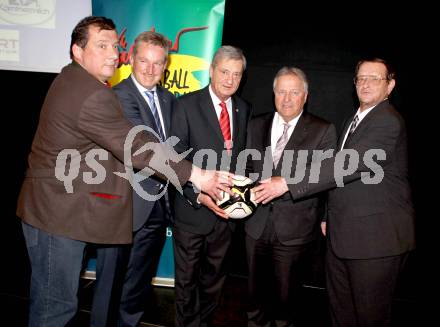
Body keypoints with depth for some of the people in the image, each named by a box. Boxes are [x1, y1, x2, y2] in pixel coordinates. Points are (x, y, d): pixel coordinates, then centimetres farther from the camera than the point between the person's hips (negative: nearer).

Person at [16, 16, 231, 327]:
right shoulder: (92, 96, -23)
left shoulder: (73, 80, 11)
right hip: (59, 213, -10)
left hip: (63, 209, 10)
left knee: (55, 299, 21)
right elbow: (138, 147, -24)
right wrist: (197, 176, -20)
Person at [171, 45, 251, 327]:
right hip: (193, 209, -4)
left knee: (215, 278, 20)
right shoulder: (187, 104, -8)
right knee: (187, 279, 12)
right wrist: (198, 194, -23)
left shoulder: (244, 110, 7)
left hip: (227, 209, 4)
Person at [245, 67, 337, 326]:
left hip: (294, 228, -3)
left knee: (286, 295, 12)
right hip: (257, 224, 4)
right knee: (256, 292, 18)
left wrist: (287, 183, -18)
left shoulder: (323, 130, -3)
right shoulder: (257, 126, 9)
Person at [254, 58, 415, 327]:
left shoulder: (388, 122, -17)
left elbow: (349, 165, -28)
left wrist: (288, 183, -30)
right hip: (341, 234, 9)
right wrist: (329, 215, 16)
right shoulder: (355, 121, 15)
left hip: (376, 238, -8)